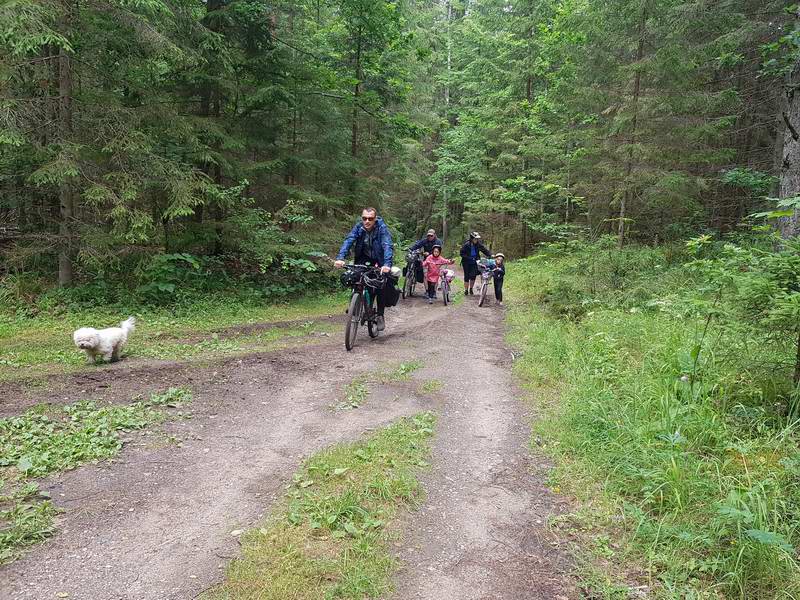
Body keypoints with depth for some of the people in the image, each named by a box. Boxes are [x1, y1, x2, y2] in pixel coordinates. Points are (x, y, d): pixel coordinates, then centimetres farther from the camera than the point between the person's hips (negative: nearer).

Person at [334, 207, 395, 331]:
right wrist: (340, 258, -44)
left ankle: (380, 315, -2)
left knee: (383, 284, -18)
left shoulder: (382, 228, -23)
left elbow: (387, 246, -35)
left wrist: (387, 264, -52)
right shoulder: (358, 227, -14)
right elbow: (348, 241, -27)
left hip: (379, 261, -2)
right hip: (364, 258, 3)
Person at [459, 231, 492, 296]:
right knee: (467, 276, 1)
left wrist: (490, 255, -18)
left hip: (474, 262, 3)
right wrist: (468, 257, -23)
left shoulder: (478, 244, -4)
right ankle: (466, 290, 13)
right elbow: (461, 253, -13)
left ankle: (471, 289, 14)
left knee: (473, 276, -5)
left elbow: (485, 250, -1)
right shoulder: (466, 244, -15)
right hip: (466, 263, -3)